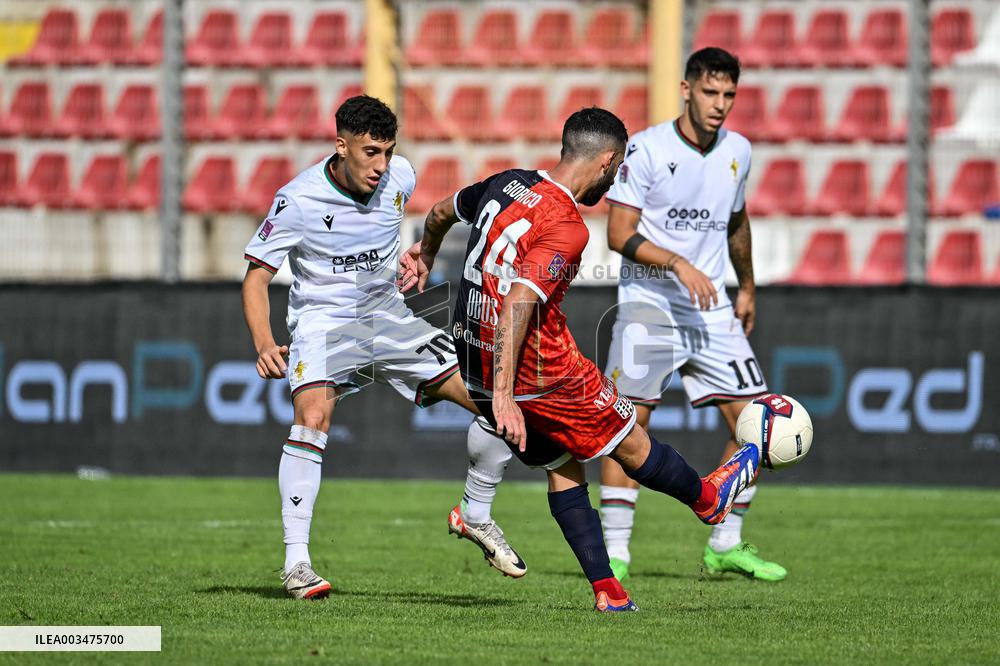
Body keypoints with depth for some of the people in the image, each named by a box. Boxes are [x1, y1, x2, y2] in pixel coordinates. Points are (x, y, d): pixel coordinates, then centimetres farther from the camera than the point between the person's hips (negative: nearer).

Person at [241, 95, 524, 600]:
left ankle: (476, 517, 17)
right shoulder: (298, 200, -19)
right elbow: (256, 278, -16)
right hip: (323, 321, -4)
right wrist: (263, 343, -30)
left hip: (387, 316, 4)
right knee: (312, 417, -32)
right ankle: (295, 562, -26)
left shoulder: (400, 177, -7)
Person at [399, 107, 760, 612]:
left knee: (562, 468, 18)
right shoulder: (565, 229, -23)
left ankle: (607, 590, 17)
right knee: (632, 444, 16)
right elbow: (515, 308, -31)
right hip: (539, 373, -8)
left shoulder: (506, 185, 2)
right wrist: (504, 396, -33)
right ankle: (707, 498, 39)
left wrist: (426, 252, 44)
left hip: (476, 370, 8)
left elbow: (440, 213, 21)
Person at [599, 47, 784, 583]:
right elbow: (619, 234, -13)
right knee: (629, 420, -12)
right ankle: (614, 551, -6)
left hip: (712, 309, 5)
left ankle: (726, 545, 11)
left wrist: (746, 289, 28)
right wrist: (679, 265, -23)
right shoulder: (645, 149, -10)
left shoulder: (738, 152, 7)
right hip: (648, 303, -5)